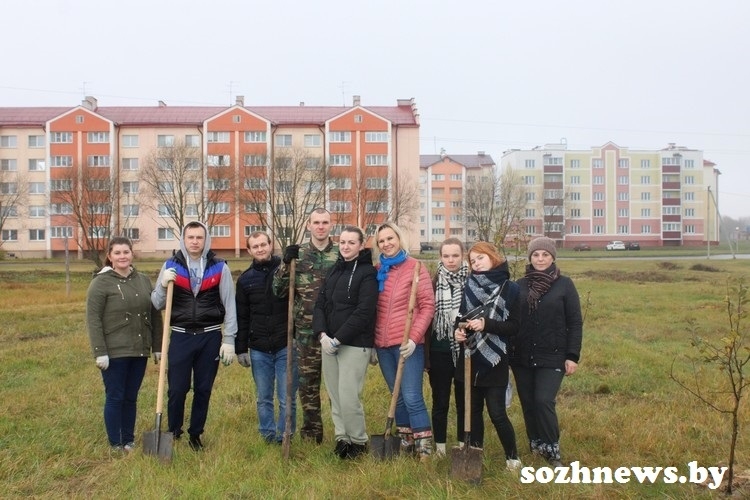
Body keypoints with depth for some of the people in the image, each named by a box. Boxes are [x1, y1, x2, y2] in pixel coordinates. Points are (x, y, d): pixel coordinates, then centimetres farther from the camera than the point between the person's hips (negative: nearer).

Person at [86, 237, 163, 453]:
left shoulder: (144, 280, 7)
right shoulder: (101, 283, -7)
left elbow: (155, 315, 11)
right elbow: (93, 320, -10)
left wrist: (157, 346, 8)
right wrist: (100, 352, -15)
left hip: (139, 351, 4)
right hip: (114, 352, -4)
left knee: (131, 398, 13)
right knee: (115, 398, 4)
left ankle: (129, 441, 24)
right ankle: (115, 445, 16)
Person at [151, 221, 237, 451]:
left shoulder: (219, 267, -2)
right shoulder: (171, 266, 1)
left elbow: (229, 306, 0)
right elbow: (157, 304, 3)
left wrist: (229, 340, -4)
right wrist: (163, 286, -17)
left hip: (210, 337, 0)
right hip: (180, 337, 0)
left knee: (203, 390, 10)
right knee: (177, 389, 4)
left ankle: (196, 434, 26)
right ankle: (173, 433, 24)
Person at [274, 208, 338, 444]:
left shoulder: (341, 255, 1)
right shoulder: (298, 254, 4)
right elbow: (279, 290, 0)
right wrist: (286, 264, -13)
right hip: (307, 331, 1)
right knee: (308, 382, 9)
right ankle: (311, 432, 23)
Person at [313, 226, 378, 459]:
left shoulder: (367, 273, -7)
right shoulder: (334, 270, 14)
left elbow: (364, 313, -15)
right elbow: (320, 304, 10)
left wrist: (338, 340, -16)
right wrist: (322, 335, -6)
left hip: (354, 345, -6)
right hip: (329, 342, 6)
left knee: (348, 397, -7)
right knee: (335, 395, 9)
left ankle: (358, 441, 12)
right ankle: (342, 437, 24)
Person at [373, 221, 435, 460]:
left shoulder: (415, 267, -3)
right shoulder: (377, 271, 10)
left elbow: (428, 305, -6)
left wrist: (414, 337, -15)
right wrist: (372, 341, 10)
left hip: (408, 343, -5)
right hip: (383, 344, 5)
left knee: (412, 398, -9)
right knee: (398, 397, 13)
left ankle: (424, 449, -1)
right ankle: (405, 443, 23)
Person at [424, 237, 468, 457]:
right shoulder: (433, 283, 1)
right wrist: (425, 351, -1)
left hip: (465, 350, 0)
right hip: (440, 351, 1)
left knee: (464, 401, 10)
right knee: (440, 402, 10)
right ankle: (439, 447, 21)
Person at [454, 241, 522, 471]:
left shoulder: (510, 289, -4)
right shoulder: (470, 286, 7)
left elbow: (514, 326, -7)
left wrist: (486, 325, -21)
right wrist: (459, 330, -7)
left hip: (494, 360, -4)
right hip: (471, 358, 4)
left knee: (497, 413, -3)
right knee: (473, 409, 11)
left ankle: (512, 456, 15)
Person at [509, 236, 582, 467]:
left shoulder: (564, 285, -2)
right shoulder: (520, 285, 5)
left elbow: (575, 323, -2)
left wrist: (572, 356, -8)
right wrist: (508, 351, 6)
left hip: (552, 356, -3)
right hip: (522, 356, 3)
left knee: (544, 401, -12)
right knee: (528, 403, 9)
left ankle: (552, 450, 5)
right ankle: (536, 446, 25)